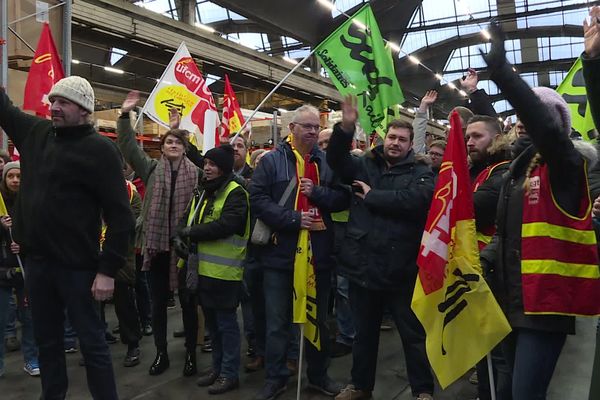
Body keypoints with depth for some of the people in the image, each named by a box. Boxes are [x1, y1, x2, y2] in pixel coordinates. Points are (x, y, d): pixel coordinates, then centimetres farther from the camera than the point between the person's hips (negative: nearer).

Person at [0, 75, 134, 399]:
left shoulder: (99, 149, -11)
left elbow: (119, 214, -14)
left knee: (91, 341, 4)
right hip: (36, 260, 7)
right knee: (46, 339, 19)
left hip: (76, 264, -6)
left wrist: (108, 269, -18)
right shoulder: (36, 132, 8)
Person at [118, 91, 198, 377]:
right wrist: (125, 116, -7)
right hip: (157, 245, 2)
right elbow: (128, 147, 0)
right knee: (158, 303, 12)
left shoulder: (195, 172, 1)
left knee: (188, 302, 9)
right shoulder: (152, 168, 6)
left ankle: (190, 353, 23)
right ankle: (161, 353, 27)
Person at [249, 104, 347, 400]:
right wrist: (293, 219, -17)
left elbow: (343, 198, 3)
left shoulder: (327, 162, 7)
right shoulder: (271, 161, -3)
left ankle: (318, 375, 35)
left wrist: (317, 193, -14)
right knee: (277, 322, 9)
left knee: (318, 319, 17)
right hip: (280, 254, -3)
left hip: (319, 254, 3)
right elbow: (258, 200, -10)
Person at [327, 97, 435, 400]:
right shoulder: (365, 165, 8)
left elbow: (415, 200, -21)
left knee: (414, 335, 11)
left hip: (400, 270, -3)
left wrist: (372, 196, -13)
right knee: (364, 332, 19)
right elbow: (336, 159, -7)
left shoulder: (420, 173, -1)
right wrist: (346, 127, -22)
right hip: (363, 265, 3)